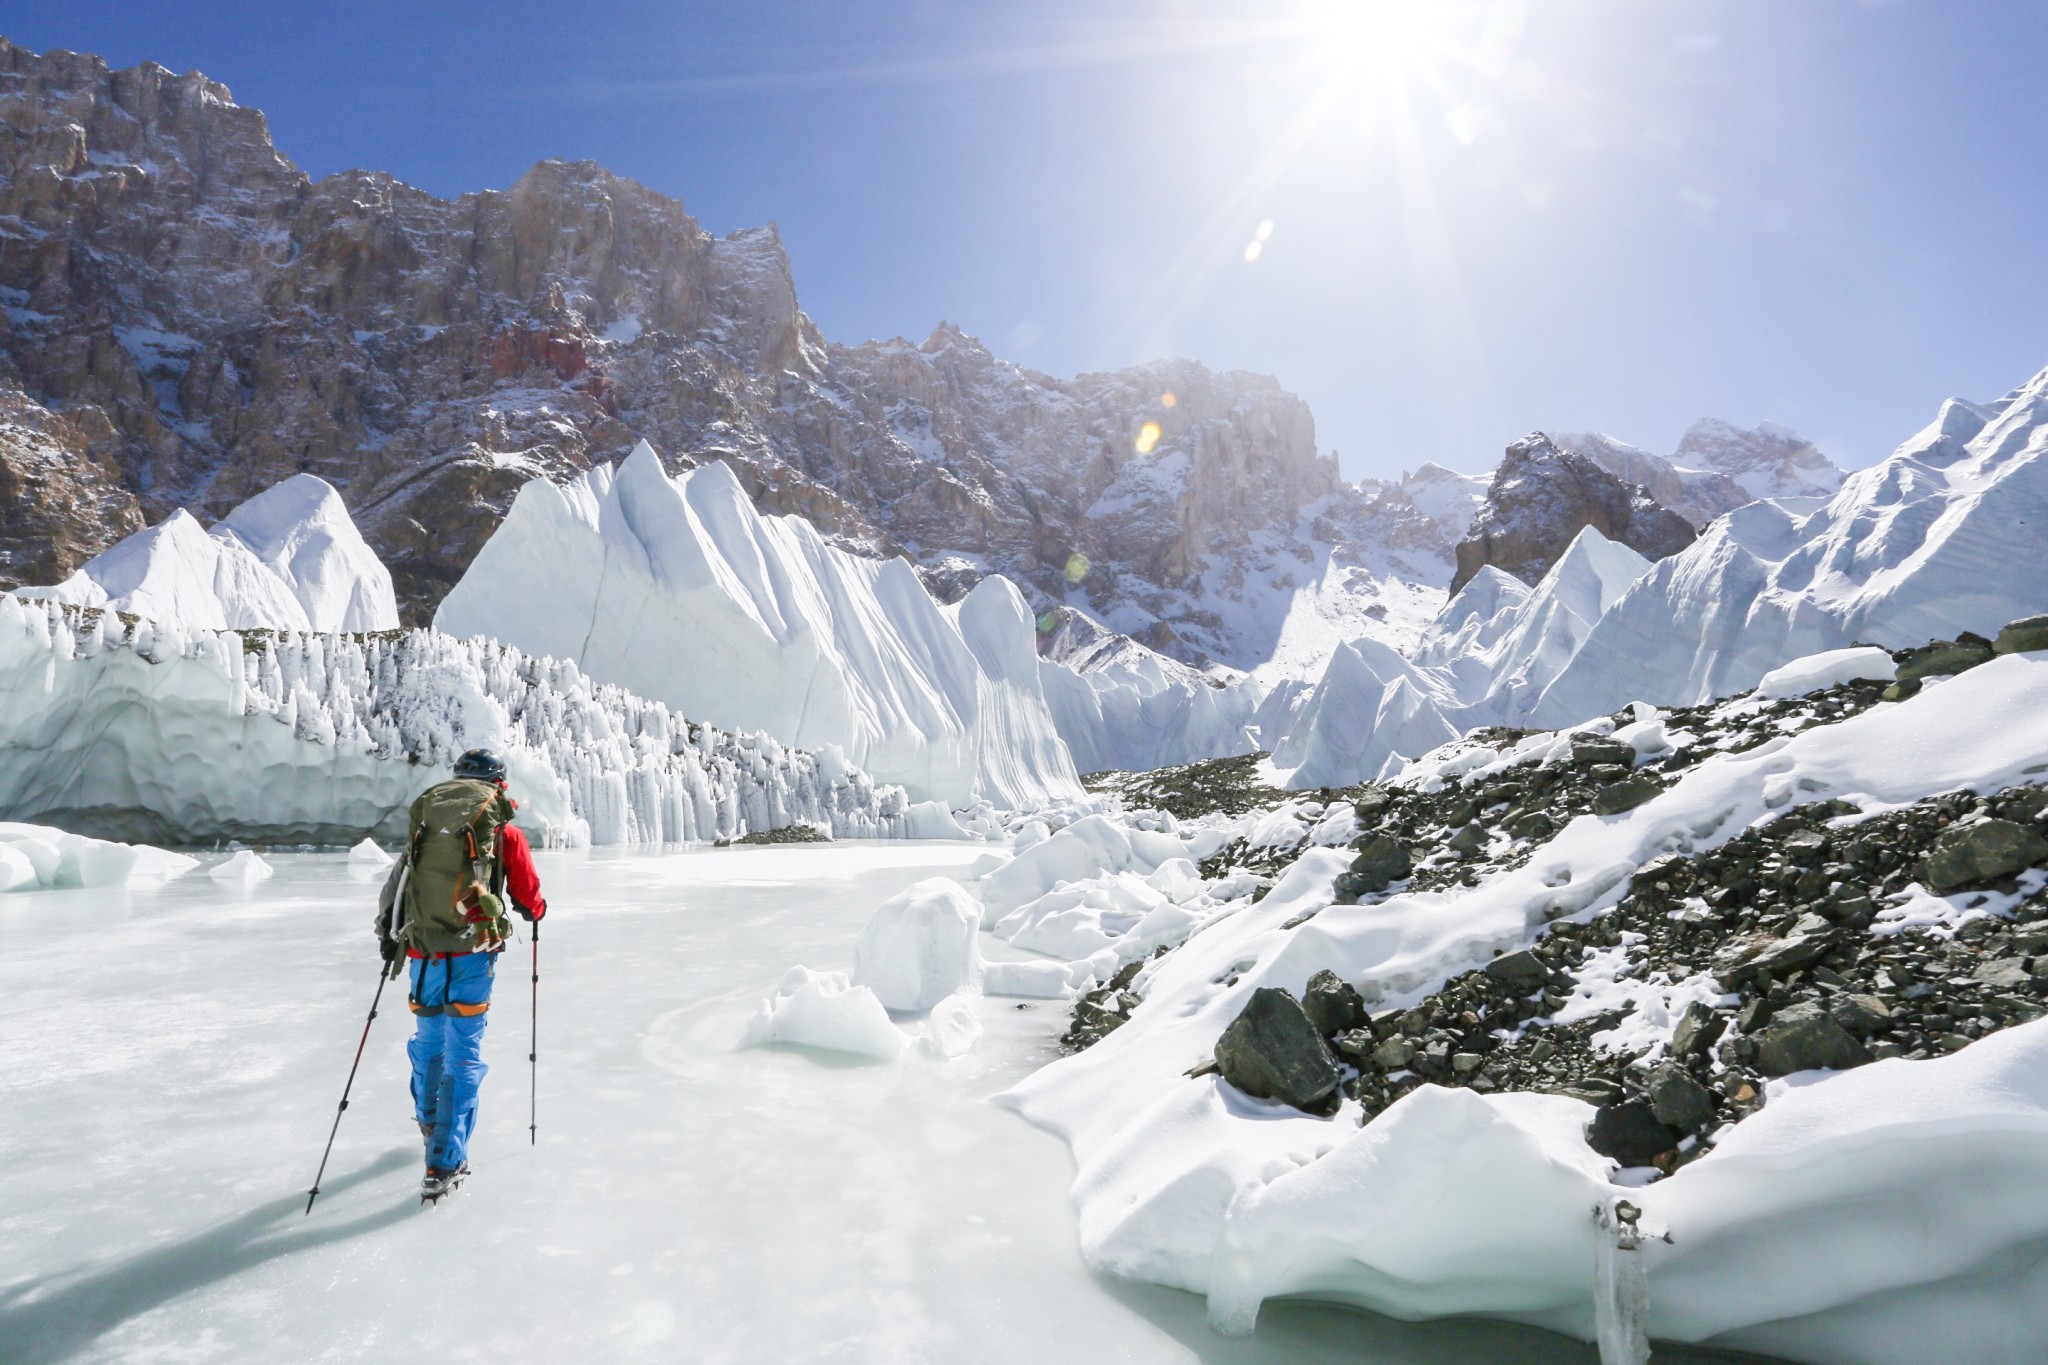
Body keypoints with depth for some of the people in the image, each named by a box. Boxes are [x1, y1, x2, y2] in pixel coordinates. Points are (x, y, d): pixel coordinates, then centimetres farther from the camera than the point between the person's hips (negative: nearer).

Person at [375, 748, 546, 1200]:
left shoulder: (425, 815, 11)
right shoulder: (504, 829, 1)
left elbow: (398, 884, 14)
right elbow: (528, 900, 7)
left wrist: (388, 935, 26)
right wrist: (537, 911, 29)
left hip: (422, 952, 4)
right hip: (472, 953, -4)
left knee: (427, 1041, 24)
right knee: (463, 1055, 3)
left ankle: (429, 1123, 48)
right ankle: (444, 1164, 3)